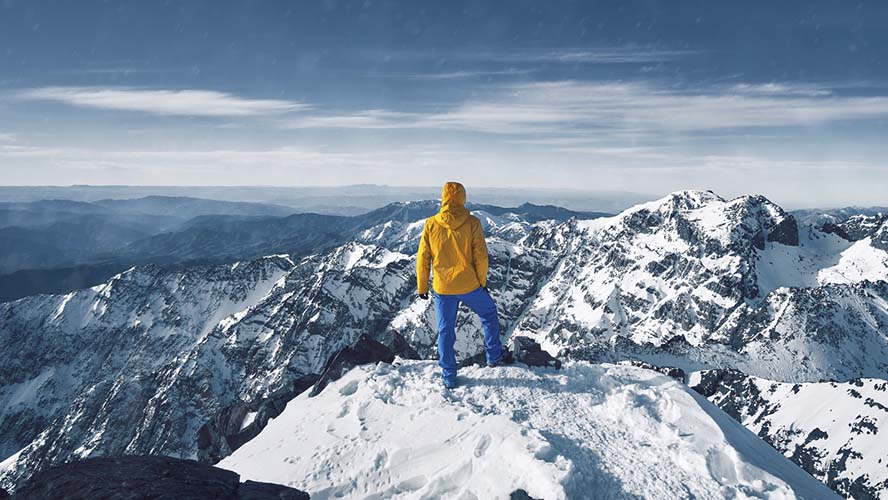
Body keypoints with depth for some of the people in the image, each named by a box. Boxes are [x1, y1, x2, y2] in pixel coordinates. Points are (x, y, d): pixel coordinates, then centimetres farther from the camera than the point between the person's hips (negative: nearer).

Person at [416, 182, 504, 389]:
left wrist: (422, 287, 8)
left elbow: (423, 259, -2)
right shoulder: (472, 223, -10)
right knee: (489, 313, 26)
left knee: (445, 331, 14)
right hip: (469, 286, -1)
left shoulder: (431, 224, -5)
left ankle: (449, 377, 20)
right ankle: (493, 355, 33)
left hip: (442, 288, 1)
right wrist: (482, 281, 6)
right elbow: (481, 257, -9)